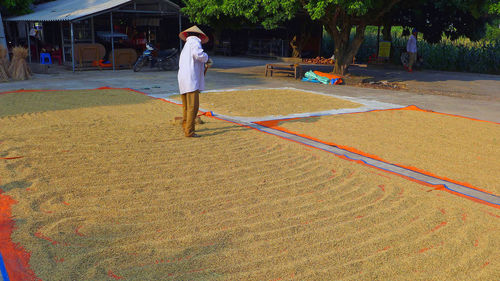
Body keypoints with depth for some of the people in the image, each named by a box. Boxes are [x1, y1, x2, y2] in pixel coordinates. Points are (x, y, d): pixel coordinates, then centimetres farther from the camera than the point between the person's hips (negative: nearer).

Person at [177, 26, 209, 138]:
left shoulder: (186, 46, 25)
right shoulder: (195, 42, -1)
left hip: (183, 80, 9)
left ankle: (185, 127, 31)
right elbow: (199, 54, -22)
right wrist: (206, 57, -1)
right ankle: (189, 131, -14)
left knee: (186, 106, 19)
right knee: (193, 106, -11)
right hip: (191, 79, -9)